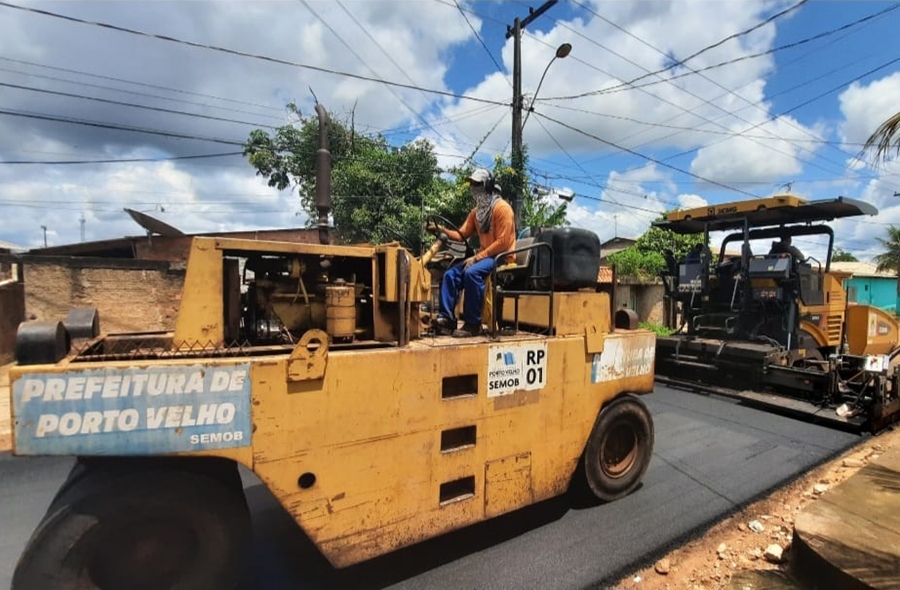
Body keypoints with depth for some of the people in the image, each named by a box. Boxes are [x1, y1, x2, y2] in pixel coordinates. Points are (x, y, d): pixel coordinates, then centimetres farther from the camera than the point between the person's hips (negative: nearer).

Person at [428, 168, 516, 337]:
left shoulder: (502, 208, -12)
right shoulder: (477, 210, 14)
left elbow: (502, 243, -19)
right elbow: (462, 235, 10)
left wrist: (477, 257, -21)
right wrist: (443, 230, -8)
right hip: (485, 255, 8)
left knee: (472, 272, -33)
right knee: (451, 274, -8)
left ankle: (473, 324, -25)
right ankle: (446, 318, -9)